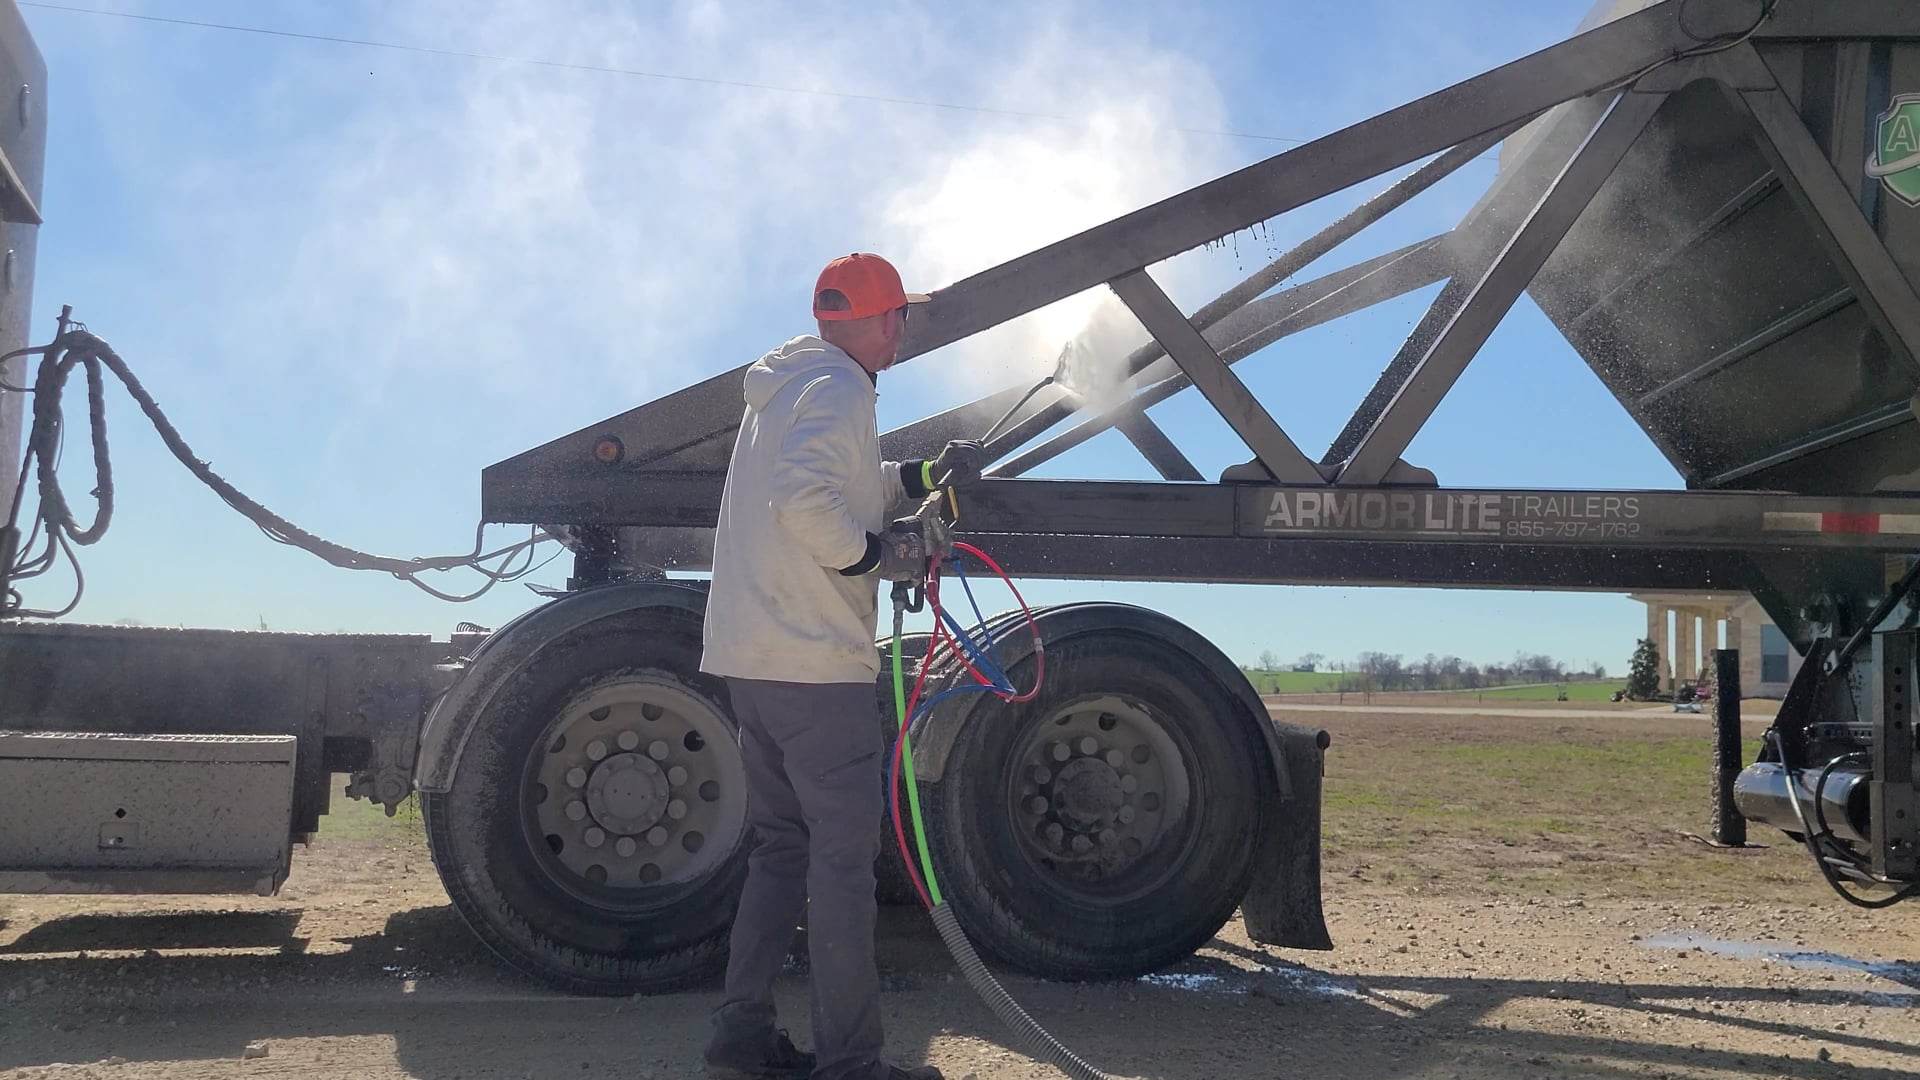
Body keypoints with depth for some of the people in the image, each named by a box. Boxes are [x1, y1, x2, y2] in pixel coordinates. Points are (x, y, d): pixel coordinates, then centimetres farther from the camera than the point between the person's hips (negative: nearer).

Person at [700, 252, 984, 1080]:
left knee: (780, 848, 16)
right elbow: (804, 499, -27)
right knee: (843, 859, -3)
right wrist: (877, 554, -15)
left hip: (753, 661, 10)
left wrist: (922, 476, 19)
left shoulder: (784, 389, 19)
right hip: (817, 667, -10)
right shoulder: (837, 389, -12)